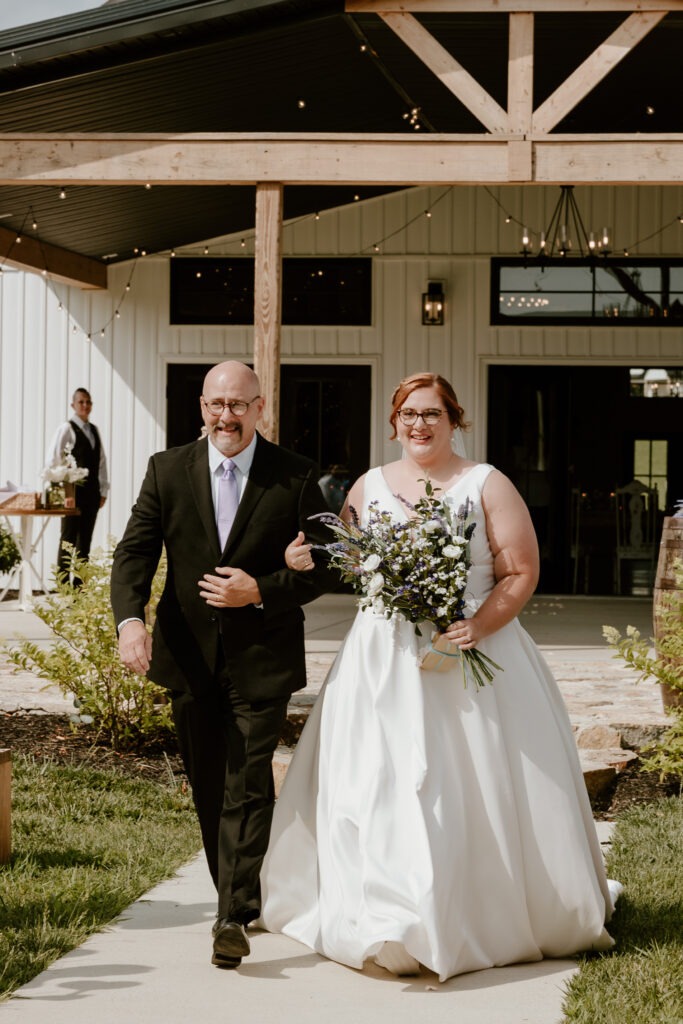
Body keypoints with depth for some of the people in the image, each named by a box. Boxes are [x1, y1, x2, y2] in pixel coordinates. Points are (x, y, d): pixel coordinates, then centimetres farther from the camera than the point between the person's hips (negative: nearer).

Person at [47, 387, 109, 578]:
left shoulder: (94, 430, 14)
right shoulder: (67, 428, -6)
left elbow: (102, 461, 15)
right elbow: (53, 459, -10)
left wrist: (103, 489, 10)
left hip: (91, 491, 6)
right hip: (73, 490, -6)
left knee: (85, 538, 8)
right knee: (68, 537, -2)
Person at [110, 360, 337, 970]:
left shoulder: (296, 478, -5)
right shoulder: (167, 470, 2)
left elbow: (326, 567, -2)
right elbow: (135, 552, -4)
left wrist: (261, 591, -17)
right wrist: (130, 620, -21)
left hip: (261, 658, -3)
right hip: (189, 656, 4)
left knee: (248, 787, -9)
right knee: (209, 788, 14)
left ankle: (234, 917, -6)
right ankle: (241, 896, 31)